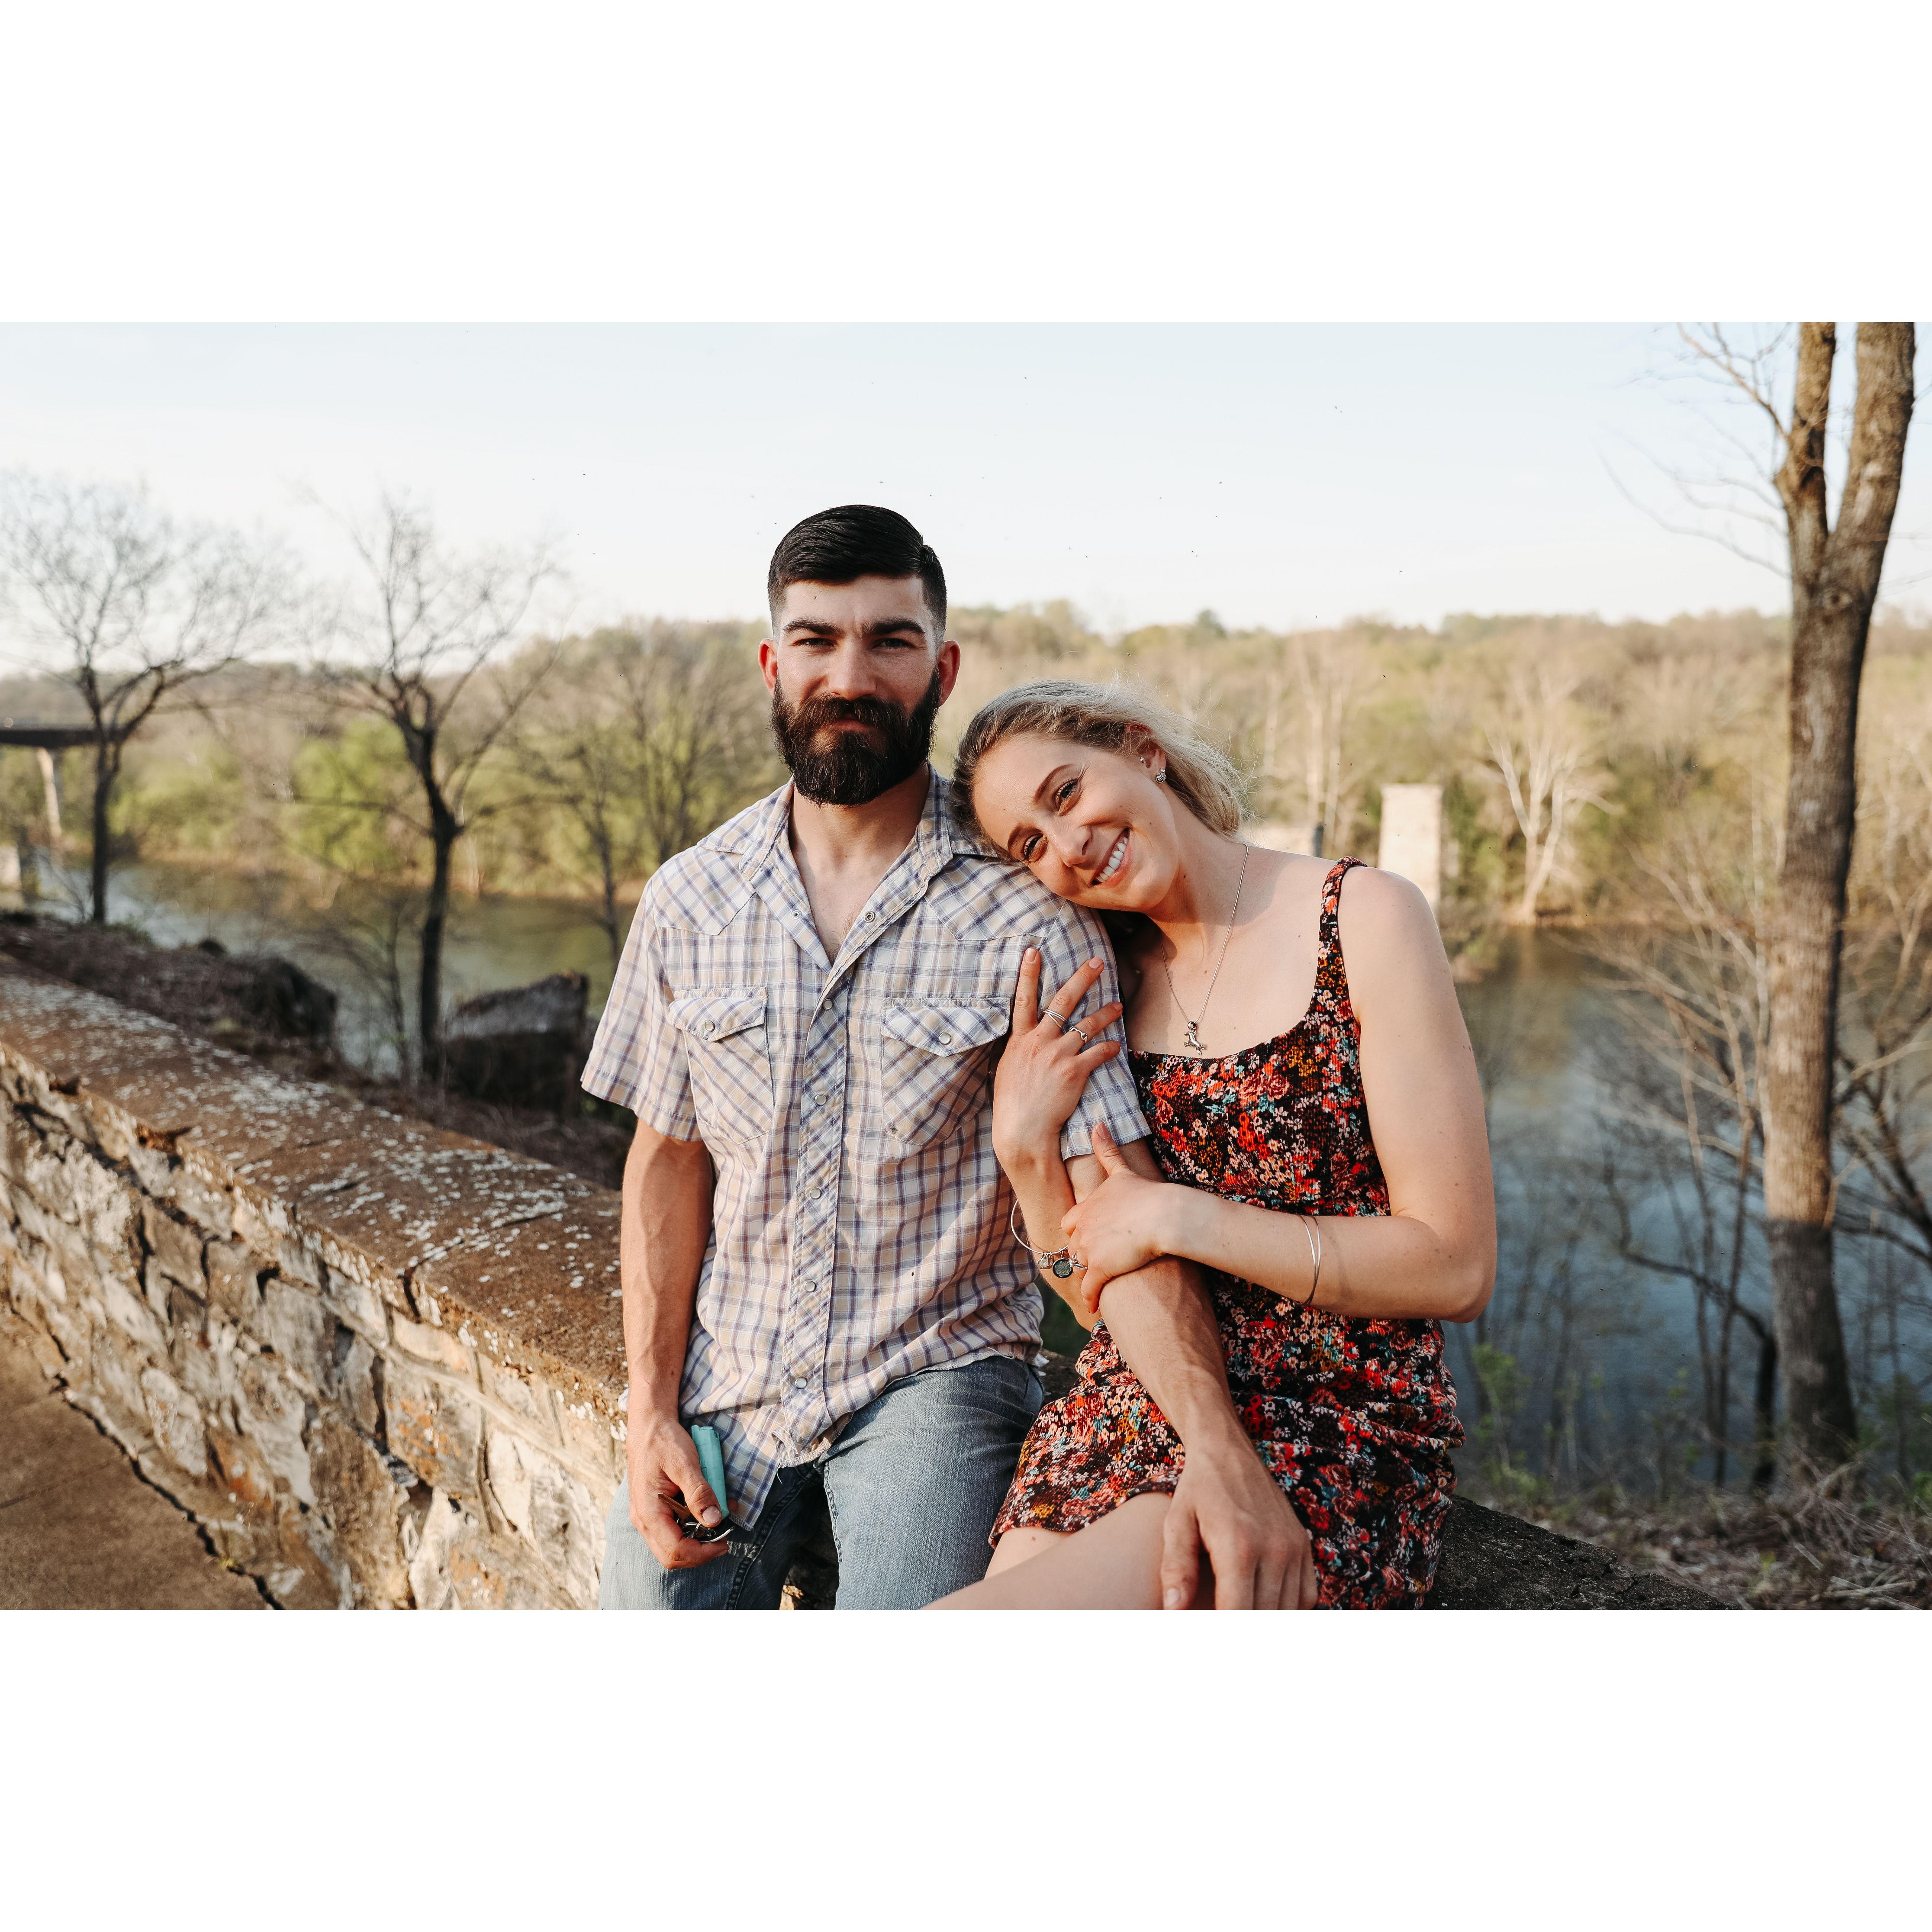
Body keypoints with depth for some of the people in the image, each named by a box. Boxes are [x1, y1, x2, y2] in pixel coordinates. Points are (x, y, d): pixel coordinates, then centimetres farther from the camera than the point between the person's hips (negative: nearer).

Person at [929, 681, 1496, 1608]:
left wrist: (1179, 1218, -13)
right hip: (1121, 1420, 6)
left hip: (1328, 1440, -5)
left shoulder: (1363, 920, -6)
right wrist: (1025, 1147, -7)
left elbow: (1457, 1268, -10)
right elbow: (1101, 1294, 11)